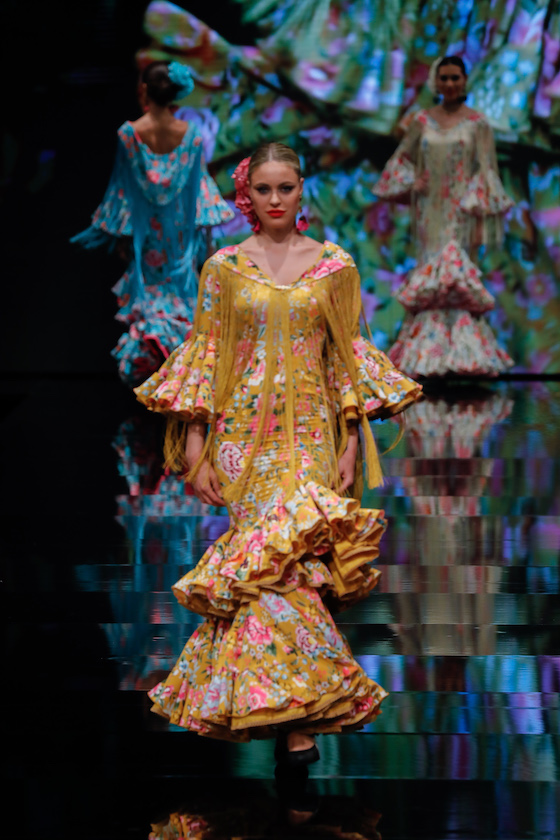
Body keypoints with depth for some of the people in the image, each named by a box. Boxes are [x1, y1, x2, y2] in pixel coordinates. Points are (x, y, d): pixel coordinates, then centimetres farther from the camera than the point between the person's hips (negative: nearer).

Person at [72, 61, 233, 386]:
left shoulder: (129, 133, -14)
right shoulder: (189, 133, -9)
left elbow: (123, 183, -8)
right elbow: (198, 181, -1)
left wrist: (120, 231, 2)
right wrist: (201, 224, 9)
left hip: (145, 226, -1)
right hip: (179, 225, 1)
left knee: (147, 286, 13)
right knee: (177, 285, 15)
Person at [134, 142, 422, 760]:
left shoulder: (334, 267, 7)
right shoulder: (224, 268, 6)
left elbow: (346, 359, 9)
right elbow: (204, 358, 6)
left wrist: (351, 446, 2)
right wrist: (195, 448, -1)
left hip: (310, 433, 0)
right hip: (243, 431, 0)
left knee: (281, 560, -13)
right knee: (278, 560, -12)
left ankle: (289, 712, -3)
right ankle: (297, 719, -2)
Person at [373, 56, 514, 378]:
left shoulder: (477, 124, 0)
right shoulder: (423, 121, 9)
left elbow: (487, 173, -3)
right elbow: (402, 159, 20)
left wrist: (480, 220, -10)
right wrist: (409, 183, -1)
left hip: (462, 215, -3)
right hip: (430, 215, 3)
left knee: (457, 278, -10)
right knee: (431, 280, 0)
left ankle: (461, 353, -7)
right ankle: (430, 350, 4)